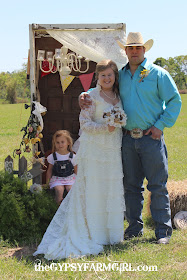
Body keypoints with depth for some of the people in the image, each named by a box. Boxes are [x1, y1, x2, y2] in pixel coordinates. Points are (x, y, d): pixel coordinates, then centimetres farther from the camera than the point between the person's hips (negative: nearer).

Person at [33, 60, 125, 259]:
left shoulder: (118, 97, 13)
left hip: (113, 151, 6)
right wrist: (105, 128, -20)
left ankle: (109, 232, 21)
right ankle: (92, 234, 6)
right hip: (94, 151, -6)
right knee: (92, 191, -3)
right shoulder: (91, 96, -5)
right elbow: (85, 123, -9)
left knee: (112, 190, 9)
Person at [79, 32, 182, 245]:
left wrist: (161, 125, -8)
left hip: (151, 138, -4)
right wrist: (84, 96, 1)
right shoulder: (119, 75, 12)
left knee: (158, 186, -2)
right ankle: (135, 227, 21)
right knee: (131, 185, 10)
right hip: (128, 138, 4)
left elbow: (175, 101, 0)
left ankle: (163, 230, 6)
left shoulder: (158, 74, 0)